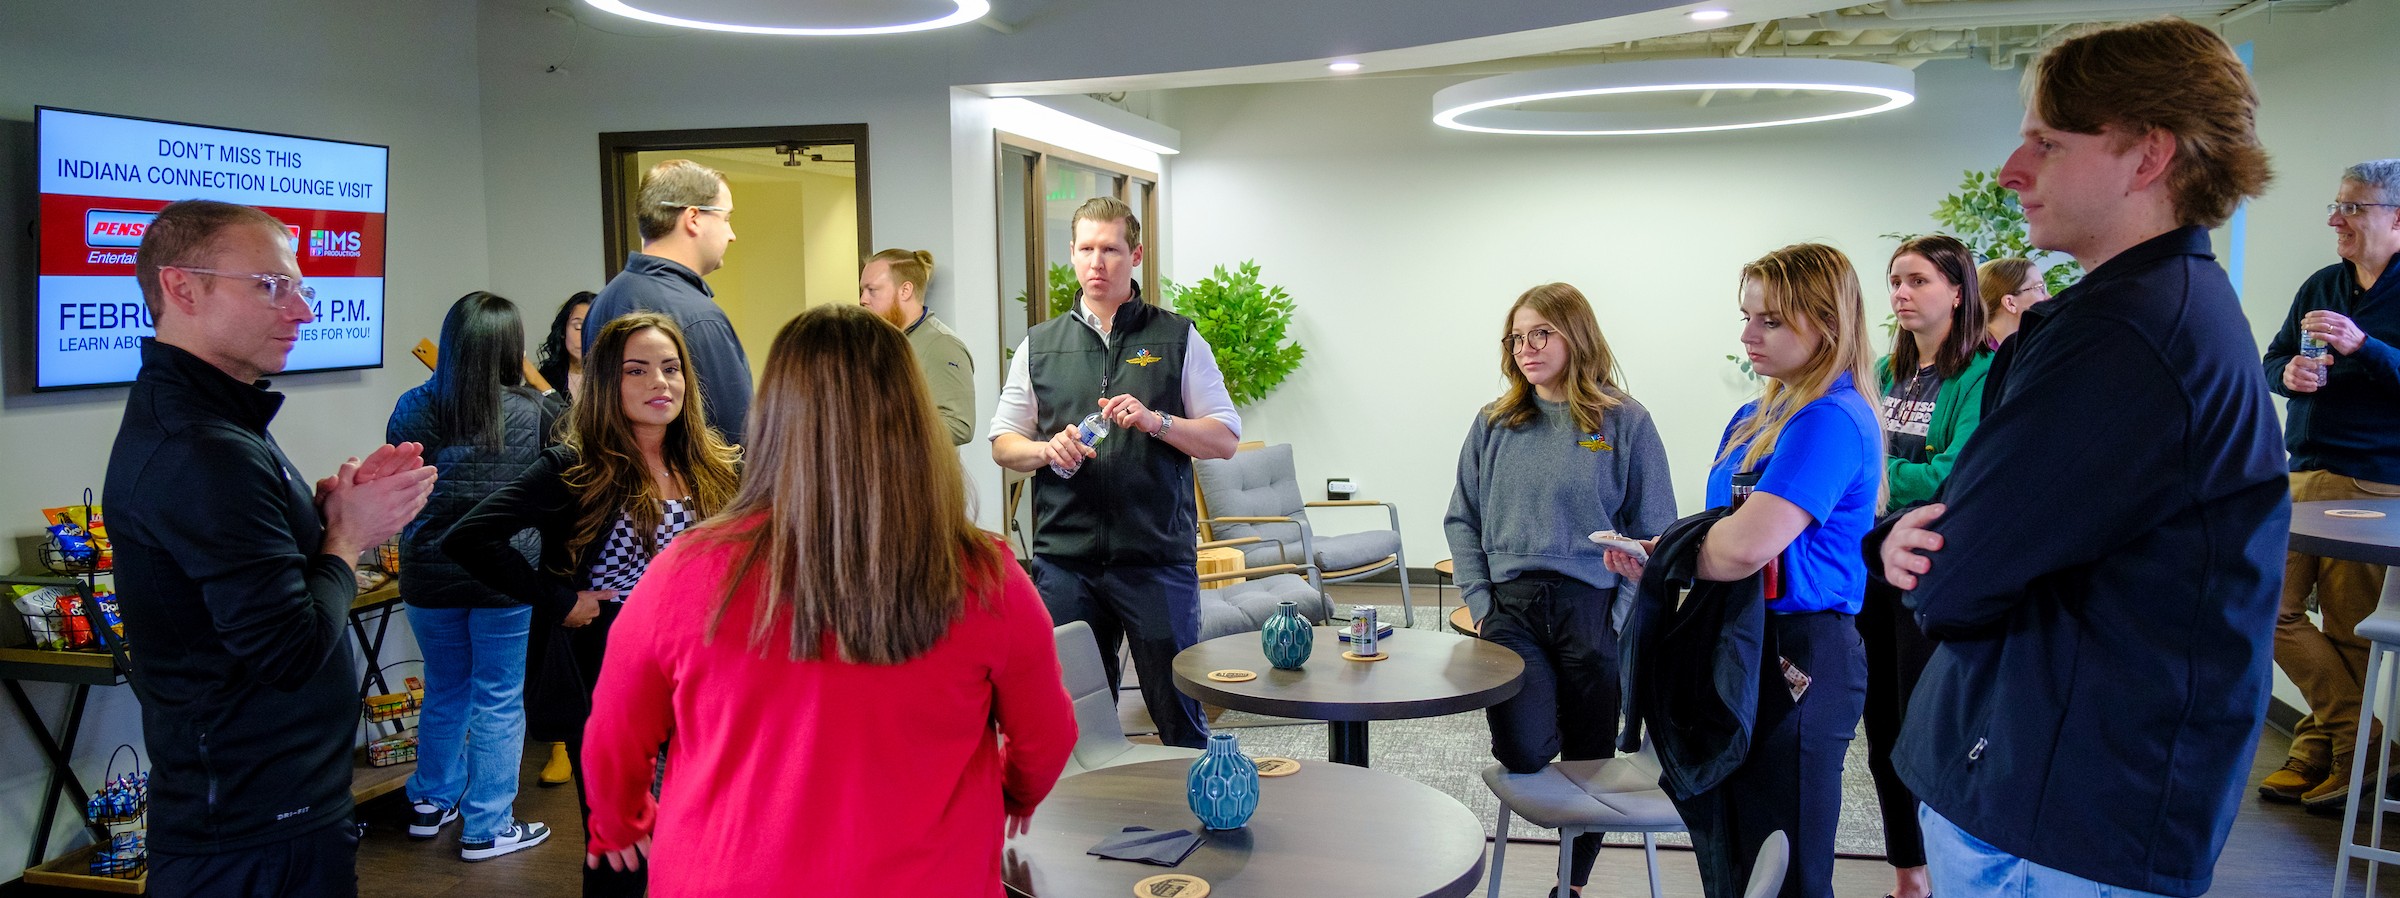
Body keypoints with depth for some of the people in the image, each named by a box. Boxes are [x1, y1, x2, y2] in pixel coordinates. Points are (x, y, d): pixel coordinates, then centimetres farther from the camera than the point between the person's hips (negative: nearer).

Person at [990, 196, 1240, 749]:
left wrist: (1156, 422, -12)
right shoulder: (1039, 345, 13)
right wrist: (1047, 450, -8)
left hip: (1158, 557, -2)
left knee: (1179, 712, 1)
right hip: (1064, 558, 2)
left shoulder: (1178, 339, 7)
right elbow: (1003, 444, 14)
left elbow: (1225, 439, 4)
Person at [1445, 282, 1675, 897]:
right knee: (1524, 753, -18)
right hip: (1511, 610, 1)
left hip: (1593, 612, -1)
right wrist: (1480, 602, -1)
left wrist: (1624, 613, -10)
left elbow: (1655, 533, -2)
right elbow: (1462, 519, 9)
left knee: (1587, 760, 12)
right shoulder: (1494, 424, 6)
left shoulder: (1626, 423, -2)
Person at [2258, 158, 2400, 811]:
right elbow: (2271, 361, 19)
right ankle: (2346, 735, 15)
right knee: (2271, 607, 3)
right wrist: (2289, 373, -3)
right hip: (2303, 477, 7)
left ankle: (2347, 754, 11)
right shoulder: (2321, 286, 15)